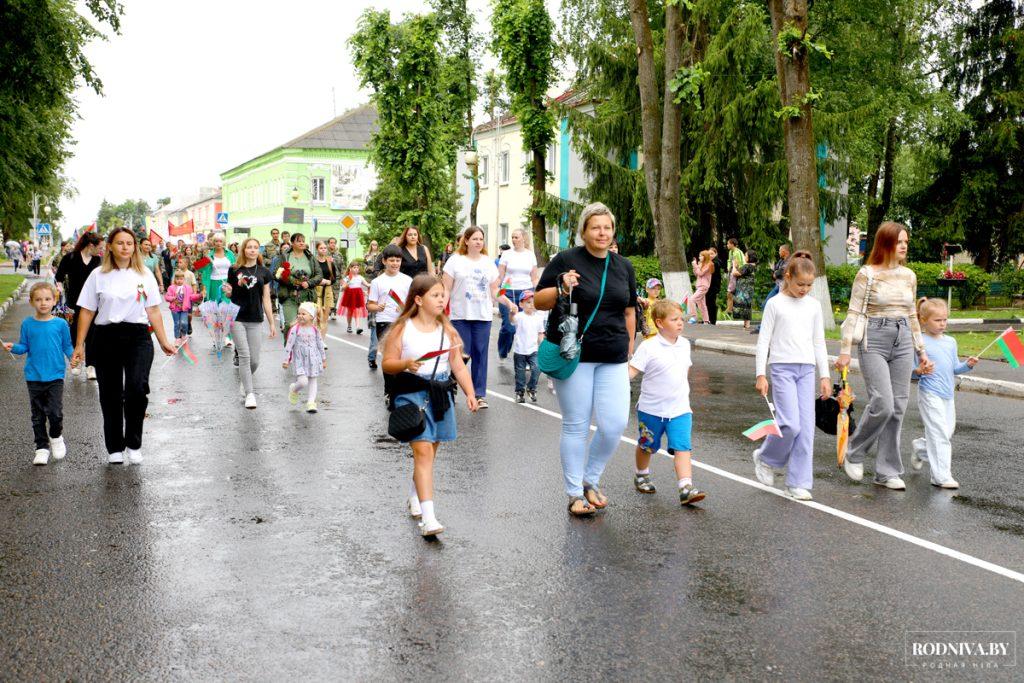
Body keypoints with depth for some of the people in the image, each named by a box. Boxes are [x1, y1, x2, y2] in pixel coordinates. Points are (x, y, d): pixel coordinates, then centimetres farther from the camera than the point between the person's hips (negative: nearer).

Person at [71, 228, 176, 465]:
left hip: (138, 337, -1)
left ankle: (133, 444, -2)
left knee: (137, 387, -18)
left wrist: (164, 342, 4)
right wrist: (79, 345, 2)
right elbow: (87, 312, 5)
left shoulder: (144, 275, 7)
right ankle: (114, 448, 20)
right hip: (107, 338, 1)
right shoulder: (98, 275, 5)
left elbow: (153, 311, 8)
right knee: (110, 396, 6)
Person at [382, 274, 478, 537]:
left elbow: (458, 366, 8)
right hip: (411, 394, -5)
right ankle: (428, 517, -17)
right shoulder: (402, 329, -3)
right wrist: (405, 364, -21)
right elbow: (387, 364, -2)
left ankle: (415, 496, 40)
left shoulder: (447, 330, 8)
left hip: (440, 394, 5)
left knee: (429, 452, 13)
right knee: (423, 451, -14)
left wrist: (470, 393, -2)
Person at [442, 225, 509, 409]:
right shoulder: (456, 261, 2)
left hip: (483, 316, 3)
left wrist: (509, 302, -2)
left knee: (480, 355, 2)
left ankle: (480, 394, 8)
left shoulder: (489, 263, 13)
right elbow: (446, 289, 0)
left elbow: (494, 291, 13)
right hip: (460, 316, -3)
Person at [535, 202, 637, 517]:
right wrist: (561, 289, -19)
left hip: (612, 360, 4)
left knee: (615, 424, -4)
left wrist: (629, 348, 18)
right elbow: (539, 302, -1)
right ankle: (575, 493, 16)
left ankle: (590, 480, 21)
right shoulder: (565, 260, -3)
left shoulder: (623, 266, 11)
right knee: (576, 426, 2)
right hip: (574, 355, -4)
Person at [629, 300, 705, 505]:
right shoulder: (648, 347, -15)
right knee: (647, 446, 17)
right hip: (652, 409, -3)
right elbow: (632, 370, -19)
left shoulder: (684, 344, 4)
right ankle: (641, 476, 42)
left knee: (682, 447, -11)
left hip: (680, 409, 3)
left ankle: (686, 488, -16)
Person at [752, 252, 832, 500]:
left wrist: (824, 376, 12)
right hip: (782, 367, -4)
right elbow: (763, 341, -2)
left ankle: (798, 482, 6)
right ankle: (765, 458, 13)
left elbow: (819, 343, 16)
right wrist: (760, 375, -7)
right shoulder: (775, 304, -1)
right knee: (790, 423, -15)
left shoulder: (814, 305, 11)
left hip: (807, 369, 4)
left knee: (806, 427, -1)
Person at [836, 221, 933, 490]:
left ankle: (887, 471, 12)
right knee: (883, 404, -15)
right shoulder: (867, 274, -4)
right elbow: (854, 313, -5)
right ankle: (854, 454, 9)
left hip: (903, 342, 6)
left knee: (898, 408, 4)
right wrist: (845, 350, -9)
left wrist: (922, 352, 19)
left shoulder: (908, 275, 12)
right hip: (874, 342, -5)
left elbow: (912, 316, 19)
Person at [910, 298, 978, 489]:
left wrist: (967, 365, -3)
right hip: (930, 394, -7)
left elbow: (954, 368, 16)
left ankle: (920, 449, 38)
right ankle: (941, 476, -5)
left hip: (948, 395, 7)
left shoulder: (950, 342, 12)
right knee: (939, 434, -9)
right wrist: (919, 371, -27)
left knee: (948, 431, 11)